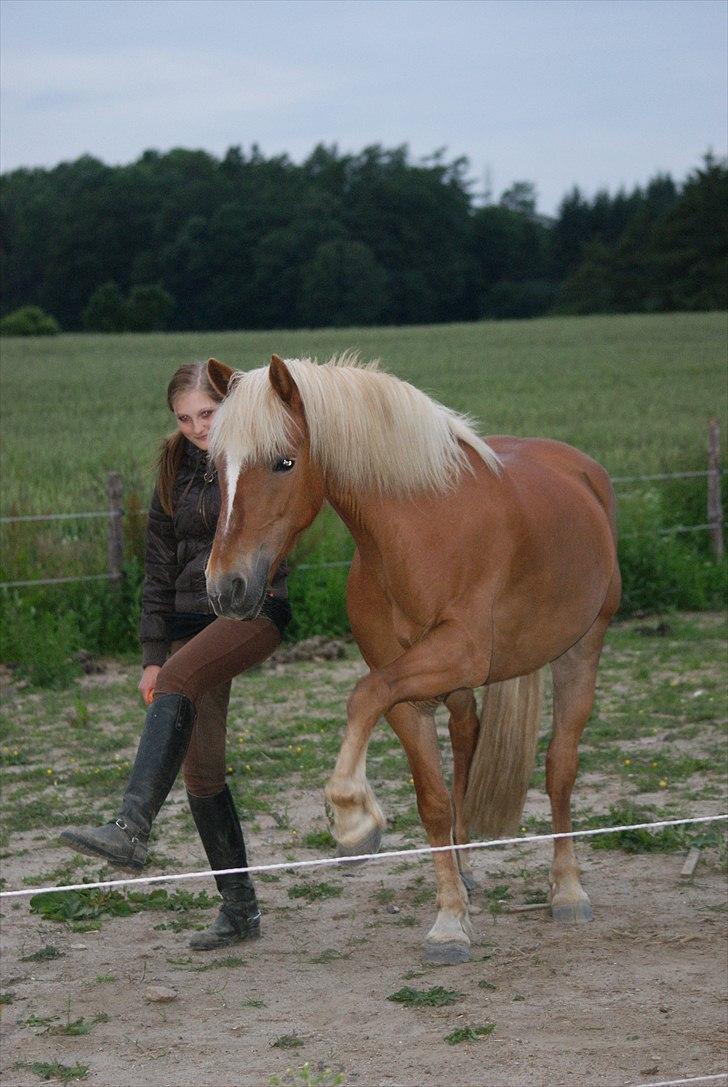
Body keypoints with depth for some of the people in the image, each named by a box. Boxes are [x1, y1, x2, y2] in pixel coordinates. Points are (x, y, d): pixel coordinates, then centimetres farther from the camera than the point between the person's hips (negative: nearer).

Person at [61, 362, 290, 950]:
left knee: (176, 684, -33)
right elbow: (159, 569, 14)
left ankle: (131, 830, -46)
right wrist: (152, 653, 9)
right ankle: (239, 908, 13)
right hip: (192, 618, 6)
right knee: (200, 767, 4)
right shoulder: (175, 471, 13)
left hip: (256, 609, -6)